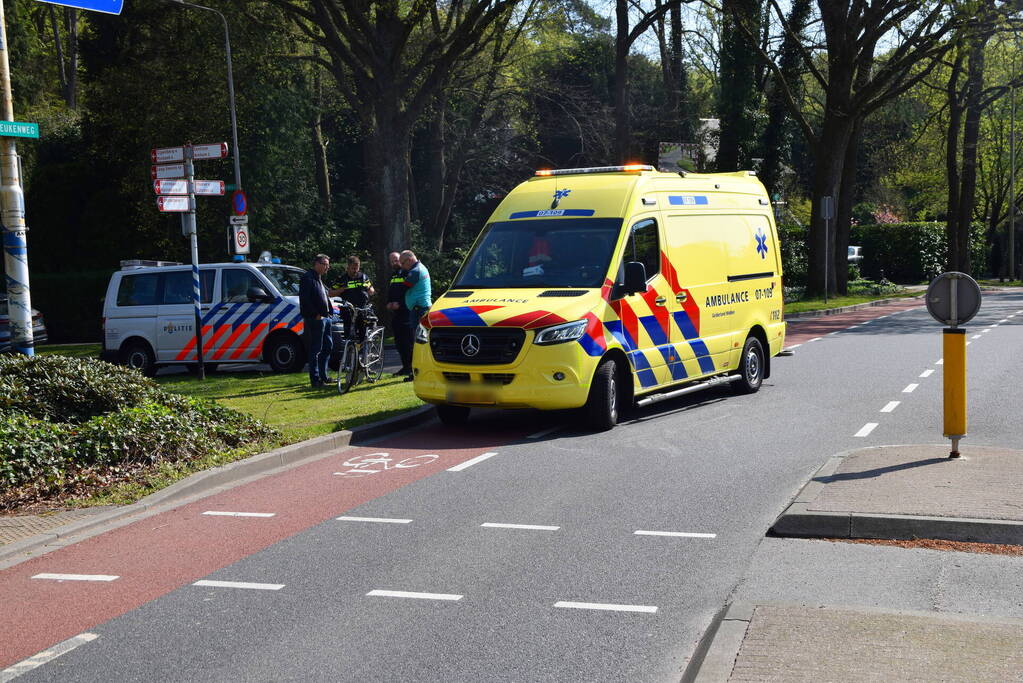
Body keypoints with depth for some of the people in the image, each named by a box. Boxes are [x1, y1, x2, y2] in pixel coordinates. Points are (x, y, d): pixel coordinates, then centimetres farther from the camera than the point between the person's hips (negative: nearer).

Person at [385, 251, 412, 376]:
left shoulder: (407, 273, -4)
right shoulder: (392, 275, 21)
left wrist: (399, 304, -15)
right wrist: (389, 303, 9)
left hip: (406, 313, -8)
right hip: (395, 313, 8)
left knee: (408, 341, -9)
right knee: (399, 342, 8)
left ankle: (411, 367, -5)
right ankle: (405, 366, 14)